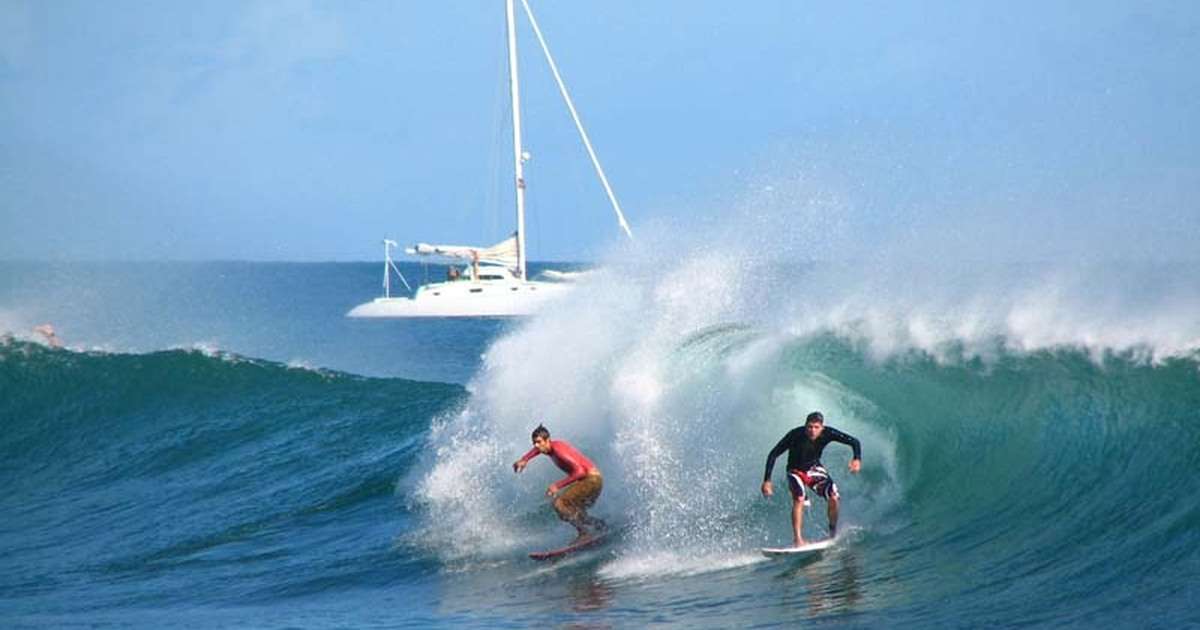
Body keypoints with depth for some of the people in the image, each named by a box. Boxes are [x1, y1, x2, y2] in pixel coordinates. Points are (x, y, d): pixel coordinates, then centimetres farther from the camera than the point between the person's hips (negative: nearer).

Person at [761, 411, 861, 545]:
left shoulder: (827, 433, -22)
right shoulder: (795, 435, -29)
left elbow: (854, 442, -16)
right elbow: (773, 455, -24)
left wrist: (857, 459, -37)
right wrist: (767, 481, -30)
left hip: (814, 469, 3)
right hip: (796, 471, -3)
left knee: (833, 498, -16)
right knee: (799, 499, -29)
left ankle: (833, 533, 8)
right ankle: (798, 539, -30)